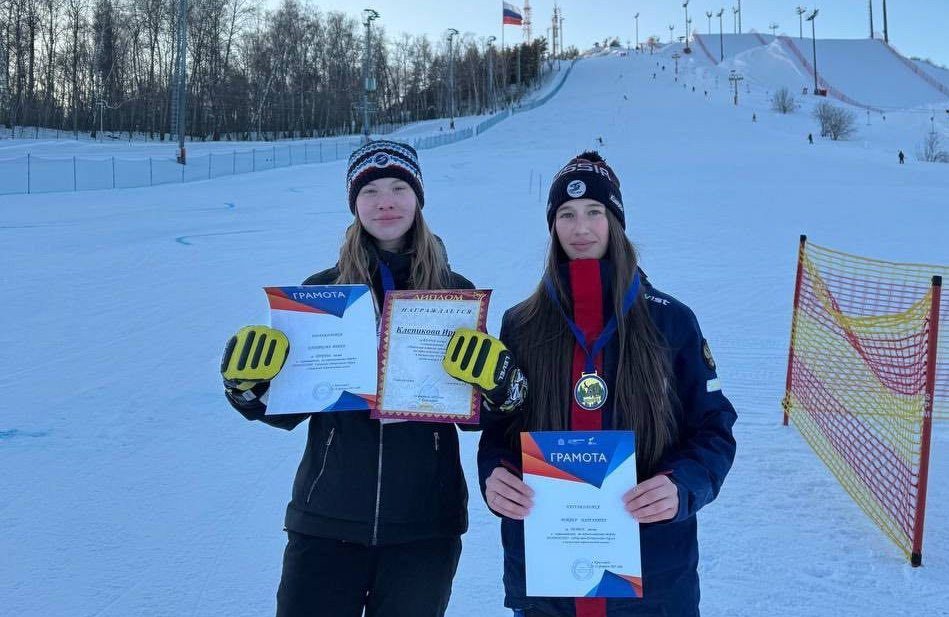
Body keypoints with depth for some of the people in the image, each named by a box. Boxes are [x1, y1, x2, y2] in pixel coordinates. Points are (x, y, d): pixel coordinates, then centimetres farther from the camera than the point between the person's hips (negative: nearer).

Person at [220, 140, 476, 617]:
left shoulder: (456, 292, 2)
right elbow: (290, 410, 6)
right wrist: (247, 385, -13)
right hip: (327, 520, 0)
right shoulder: (321, 290, 2)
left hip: (424, 524, 0)